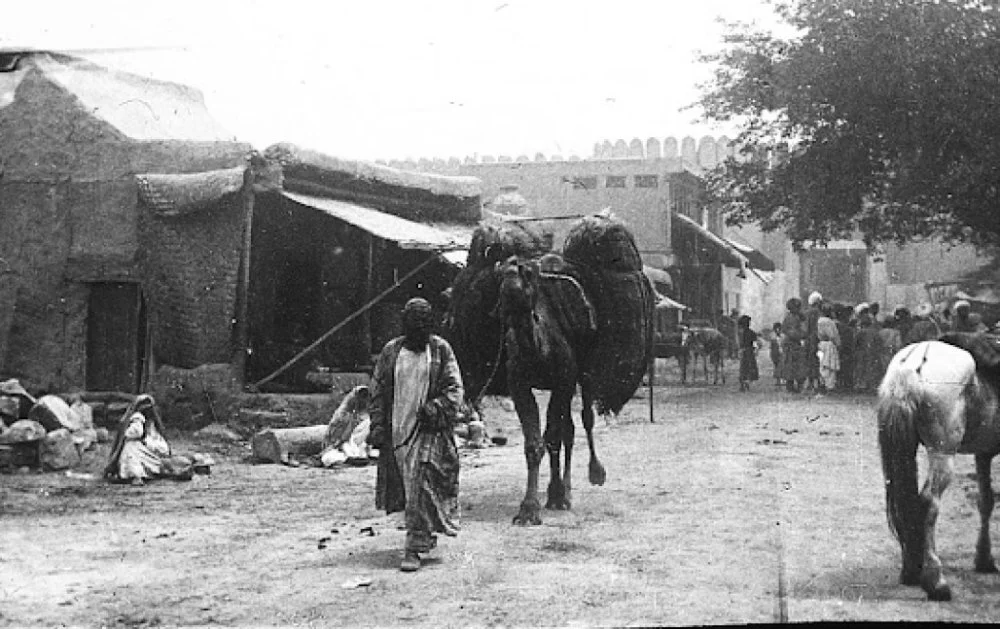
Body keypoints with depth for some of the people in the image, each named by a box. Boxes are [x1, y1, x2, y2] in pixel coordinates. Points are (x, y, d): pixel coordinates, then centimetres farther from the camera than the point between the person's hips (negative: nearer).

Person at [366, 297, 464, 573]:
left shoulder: (440, 350, 1)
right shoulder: (390, 351, 5)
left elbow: (455, 389, 1)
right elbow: (377, 391, 8)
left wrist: (437, 407, -17)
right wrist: (377, 427, 0)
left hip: (429, 429, -3)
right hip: (397, 429, 3)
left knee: (422, 489, -11)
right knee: (404, 487, 11)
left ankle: (414, 549, -9)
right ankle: (425, 532, 34)